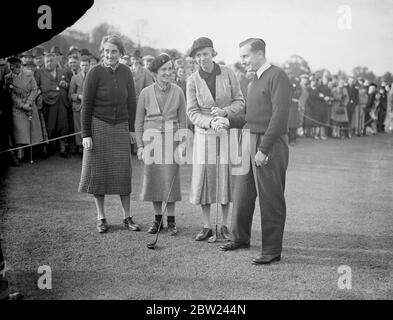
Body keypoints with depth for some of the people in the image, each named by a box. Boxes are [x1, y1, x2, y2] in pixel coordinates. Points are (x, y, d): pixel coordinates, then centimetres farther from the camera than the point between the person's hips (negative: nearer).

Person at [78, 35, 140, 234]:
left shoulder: (125, 72, 1)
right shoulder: (94, 73, -10)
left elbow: (131, 101, 9)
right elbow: (86, 105, -7)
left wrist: (131, 129, 7)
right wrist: (85, 134, -10)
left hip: (120, 127, 3)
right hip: (98, 126, -3)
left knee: (123, 172, 2)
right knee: (99, 172, 3)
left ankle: (127, 217, 11)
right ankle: (101, 218, 13)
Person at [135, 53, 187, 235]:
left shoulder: (177, 92, 1)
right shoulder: (146, 93, 1)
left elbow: (182, 121, 6)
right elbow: (138, 122, 6)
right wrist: (140, 145, 0)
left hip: (171, 139, -1)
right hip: (151, 138, 1)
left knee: (170, 178, -2)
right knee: (152, 178, 4)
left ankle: (171, 220, 11)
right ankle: (157, 219, 18)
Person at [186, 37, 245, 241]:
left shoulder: (227, 73, -3)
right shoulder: (193, 80, -4)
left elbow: (240, 102, 1)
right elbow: (192, 112, -5)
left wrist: (224, 111, -18)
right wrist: (210, 122, -22)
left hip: (227, 132, 0)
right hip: (204, 134, 0)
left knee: (225, 176, 2)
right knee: (204, 177, 0)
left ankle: (225, 226, 16)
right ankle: (206, 227, 11)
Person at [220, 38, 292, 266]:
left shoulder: (278, 77, -11)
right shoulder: (255, 81, 18)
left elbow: (280, 116, -19)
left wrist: (263, 149, -21)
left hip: (270, 144, -9)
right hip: (251, 141, 9)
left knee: (271, 199, -2)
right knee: (242, 193, 16)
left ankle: (272, 251, 8)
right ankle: (240, 238, 33)